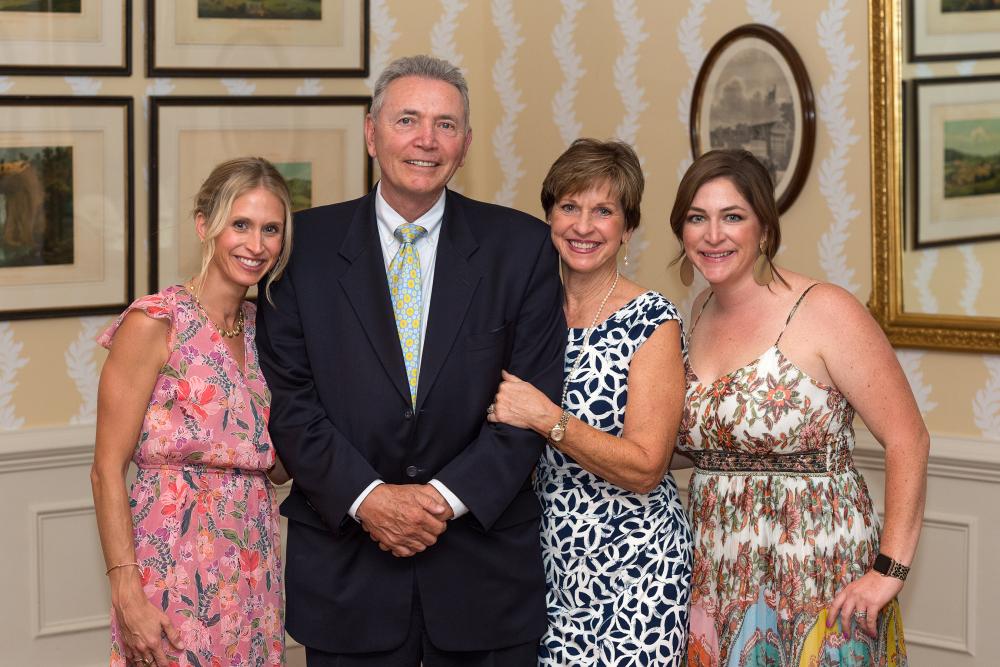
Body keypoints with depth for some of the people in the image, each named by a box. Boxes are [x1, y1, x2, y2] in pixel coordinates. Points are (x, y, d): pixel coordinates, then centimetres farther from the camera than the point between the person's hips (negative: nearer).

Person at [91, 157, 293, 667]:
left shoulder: (261, 329, 9)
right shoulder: (153, 324, -11)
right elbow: (107, 470, -12)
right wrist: (126, 594, -18)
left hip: (255, 568, 6)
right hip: (177, 570, -6)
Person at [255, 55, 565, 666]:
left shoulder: (522, 246, 1)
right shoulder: (308, 243, 2)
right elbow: (288, 395, -2)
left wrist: (449, 496, -12)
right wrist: (366, 497, -13)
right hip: (345, 564, 0)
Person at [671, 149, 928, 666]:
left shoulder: (824, 311, -13)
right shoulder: (702, 312, 7)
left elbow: (908, 440, -14)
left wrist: (890, 570, -17)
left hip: (817, 581, -6)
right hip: (717, 581, 6)